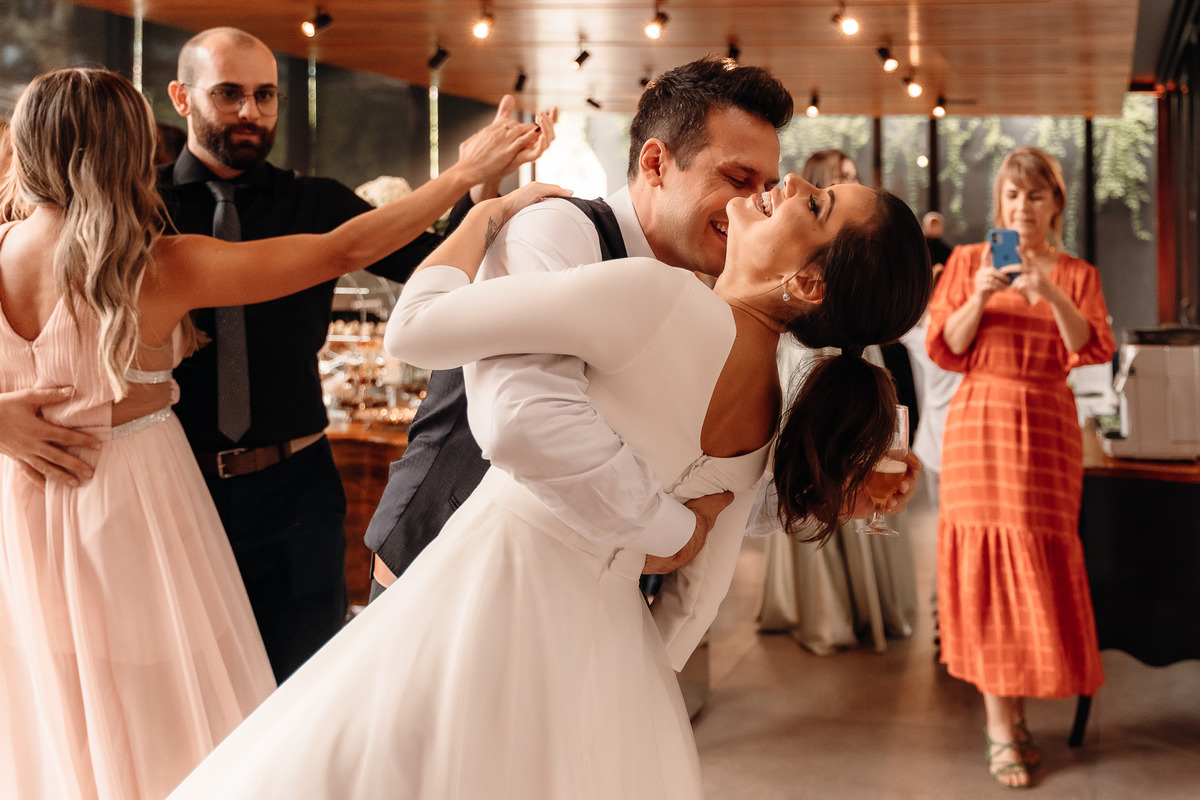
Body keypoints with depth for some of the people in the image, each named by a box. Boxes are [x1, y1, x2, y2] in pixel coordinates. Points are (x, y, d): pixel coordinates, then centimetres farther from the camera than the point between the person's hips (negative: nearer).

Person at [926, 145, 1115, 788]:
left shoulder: (1076, 275, 9)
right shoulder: (967, 262, 7)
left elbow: (1091, 349, -7)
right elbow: (943, 350, 1)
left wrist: (1050, 294, -20)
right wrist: (978, 299, -15)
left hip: (1047, 429, 1)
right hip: (979, 422, -1)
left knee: (1037, 564, 2)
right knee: (986, 564, -3)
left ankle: (1013, 709, 20)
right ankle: (1001, 729, 5)